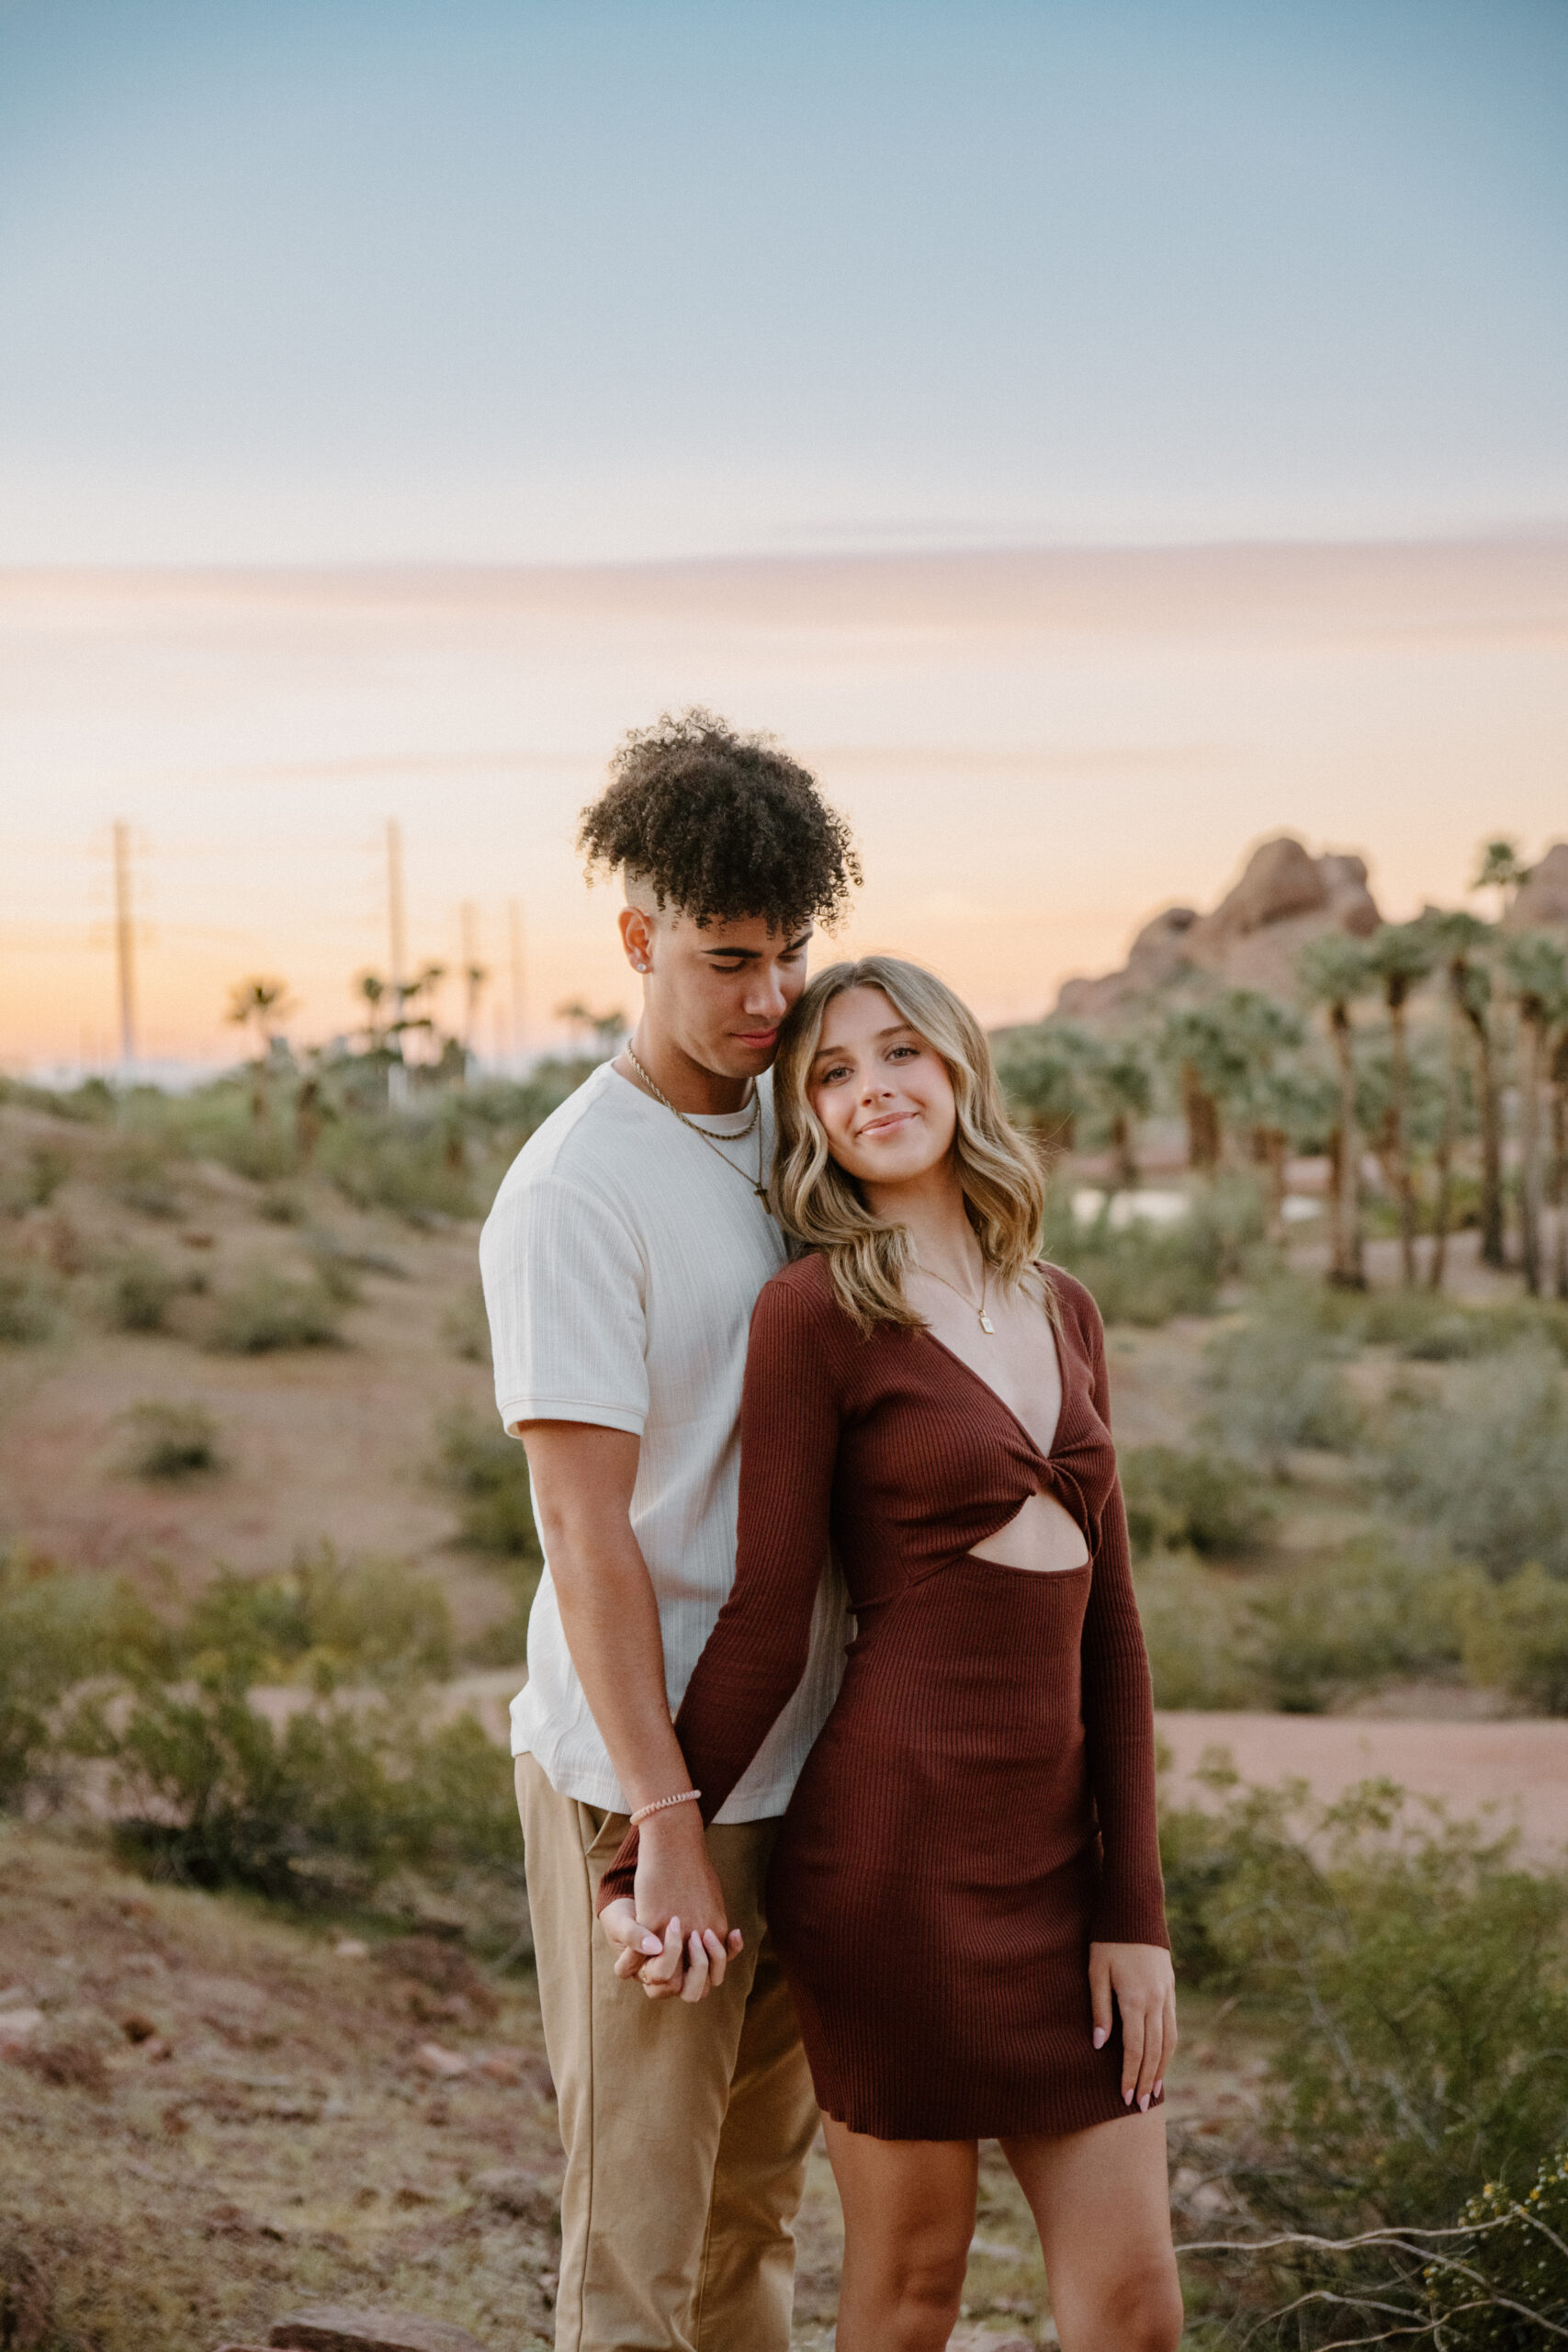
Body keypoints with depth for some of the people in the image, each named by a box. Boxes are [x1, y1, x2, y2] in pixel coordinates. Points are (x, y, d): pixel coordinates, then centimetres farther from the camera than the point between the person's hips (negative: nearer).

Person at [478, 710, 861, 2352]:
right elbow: (585, 1527, -17)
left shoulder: (792, 1125, 8)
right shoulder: (572, 1196, -15)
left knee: (757, 2197, 18)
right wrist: (665, 1822, -18)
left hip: (800, 1760, 7)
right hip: (643, 1780, -7)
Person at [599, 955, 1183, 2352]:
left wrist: (1134, 1909, 6)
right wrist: (648, 1865, -5)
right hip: (899, 1836, -5)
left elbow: (1109, 1623, 10)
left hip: (1055, 1850, 6)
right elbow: (765, 1626, -4)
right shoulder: (818, 1310, -7)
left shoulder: (1064, 1313, 12)